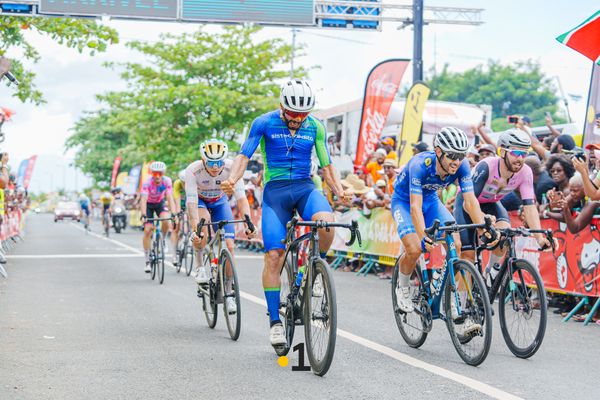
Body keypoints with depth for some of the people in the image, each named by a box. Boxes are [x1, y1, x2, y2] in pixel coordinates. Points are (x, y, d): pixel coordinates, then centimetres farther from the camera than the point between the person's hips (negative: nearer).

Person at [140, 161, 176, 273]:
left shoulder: (167, 181, -25)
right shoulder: (147, 183, -31)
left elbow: (170, 198, -29)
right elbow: (144, 200, -38)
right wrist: (143, 215, -50)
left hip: (160, 203, 2)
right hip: (149, 204, -1)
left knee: (165, 221, -28)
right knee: (147, 230, -12)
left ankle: (162, 241, 2)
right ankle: (147, 261, -4)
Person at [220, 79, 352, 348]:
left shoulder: (316, 127, 2)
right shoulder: (264, 123, -4)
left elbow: (326, 165, 6)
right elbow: (244, 155, -8)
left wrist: (339, 190, -11)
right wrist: (232, 179, -27)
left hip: (305, 187, 1)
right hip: (275, 190, -1)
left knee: (326, 222, -32)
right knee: (273, 256, -10)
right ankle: (275, 321, 1)